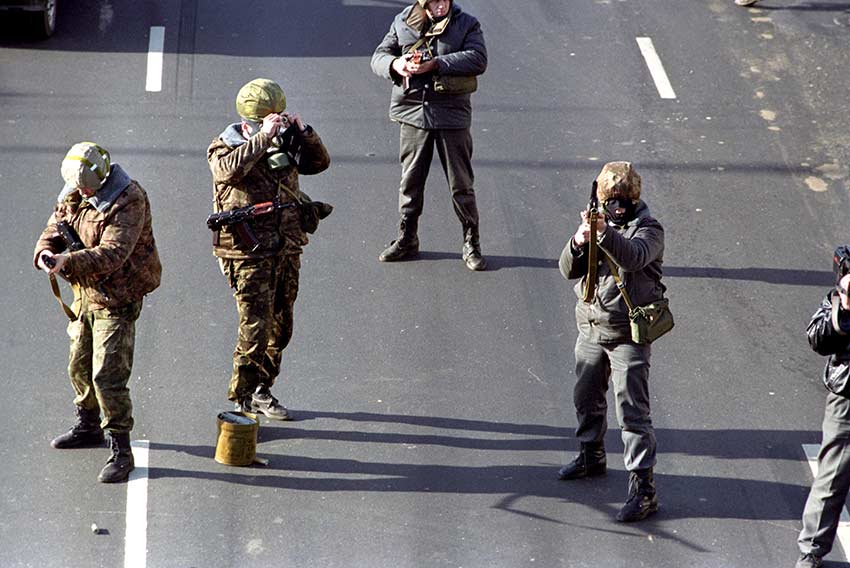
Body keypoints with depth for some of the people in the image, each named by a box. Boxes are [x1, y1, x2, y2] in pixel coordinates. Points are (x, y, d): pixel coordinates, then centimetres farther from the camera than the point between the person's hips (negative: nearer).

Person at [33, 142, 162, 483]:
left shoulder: (128, 202, -23)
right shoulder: (73, 195, 3)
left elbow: (112, 254, -31)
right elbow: (53, 230, 5)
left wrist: (68, 262, -42)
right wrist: (45, 252, -20)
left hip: (117, 301, -8)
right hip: (85, 295, 8)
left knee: (108, 376, -13)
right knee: (80, 368, 21)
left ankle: (121, 451, -6)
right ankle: (89, 426, 43)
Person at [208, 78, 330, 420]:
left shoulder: (283, 144, 11)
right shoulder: (224, 147, -6)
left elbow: (319, 163, 10)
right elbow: (229, 170, -28)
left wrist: (302, 132, -5)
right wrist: (263, 138, -30)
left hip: (286, 250, 6)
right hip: (248, 253, -6)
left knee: (281, 326, 13)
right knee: (255, 326, -10)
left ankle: (261, 390, 26)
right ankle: (243, 397, -1)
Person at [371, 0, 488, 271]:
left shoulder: (466, 24, -2)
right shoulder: (403, 22, 5)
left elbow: (478, 59, -16)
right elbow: (379, 56, 8)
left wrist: (437, 64, -23)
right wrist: (394, 64, -16)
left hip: (452, 114, -2)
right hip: (413, 113, 2)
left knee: (461, 184, 2)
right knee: (410, 180, 11)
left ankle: (471, 243, 12)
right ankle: (407, 240, 25)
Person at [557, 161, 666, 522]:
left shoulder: (648, 229, -10)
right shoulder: (596, 223, 6)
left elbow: (634, 257, -32)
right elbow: (568, 270, -2)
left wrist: (605, 233, -48)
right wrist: (578, 244, -22)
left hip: (627, 335, -6)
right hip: (591, 328, 7)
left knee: (632, 410, -10)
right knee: (586, 397, 23)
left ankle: (643, 487, -10)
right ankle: (591, 456, 46)